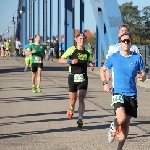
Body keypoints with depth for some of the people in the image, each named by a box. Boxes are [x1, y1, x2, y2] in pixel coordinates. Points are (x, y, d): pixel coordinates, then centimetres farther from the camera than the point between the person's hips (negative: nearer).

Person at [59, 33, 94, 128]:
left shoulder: (87, 52, 8)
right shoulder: (72, 50, -2)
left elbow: (90, 61, 26)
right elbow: (60, 60, -3)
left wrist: (91, 65, 2)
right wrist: (70, 61, -19)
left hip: (83, 78, 1)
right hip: (73, 77, -1)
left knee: (81, 99, -12)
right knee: (73, 99, 7)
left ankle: (80, 118, -13)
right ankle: (71, 109, 42)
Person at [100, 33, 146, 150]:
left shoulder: (137, 57, 1)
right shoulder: (114, 57, 0)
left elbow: (144, 74, 6)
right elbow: (102, 70, 14)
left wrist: (142, 77, -18)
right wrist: (105, 83, -1)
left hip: (132, 94, 2)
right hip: (118, 93, -2)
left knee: (126, 123, 7)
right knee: (121, 118, -23)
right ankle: (113, 127, 12)